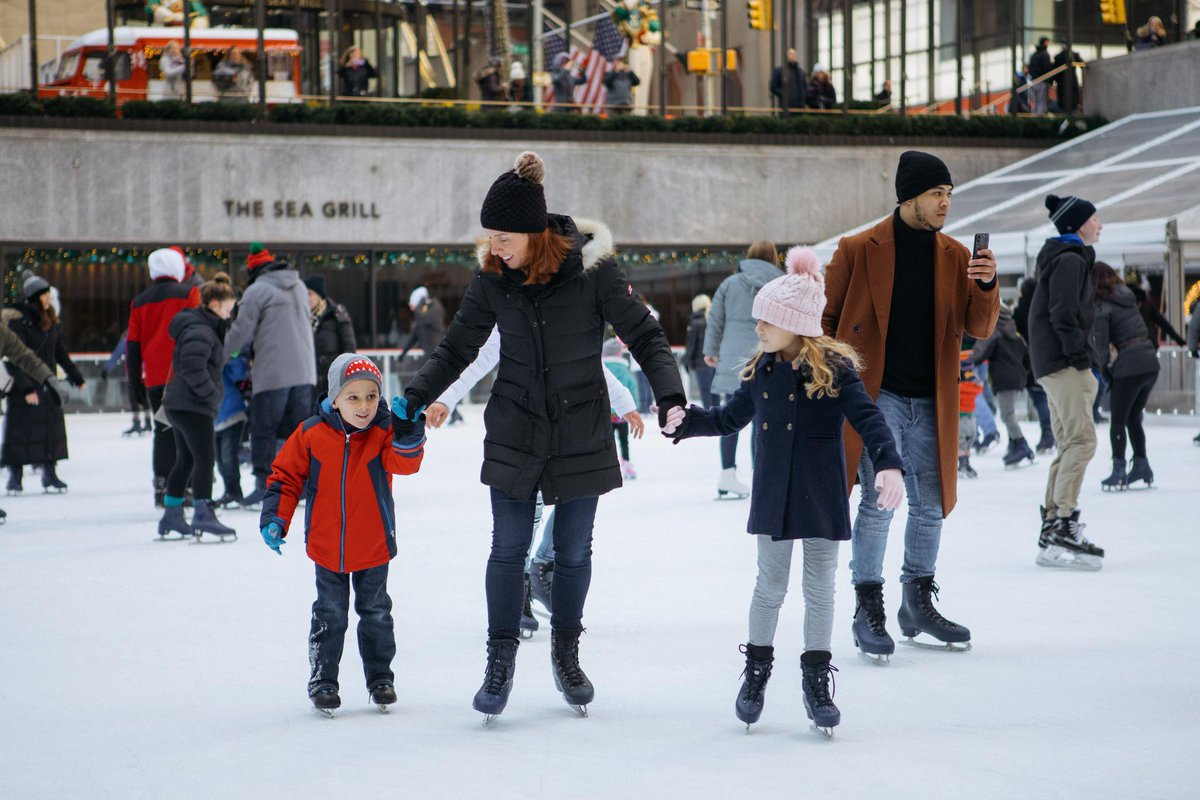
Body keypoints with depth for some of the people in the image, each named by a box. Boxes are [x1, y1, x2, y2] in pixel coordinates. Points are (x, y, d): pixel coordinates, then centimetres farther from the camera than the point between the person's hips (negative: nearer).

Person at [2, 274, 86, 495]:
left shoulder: (52, 321, 9)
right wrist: (26, 388, -20)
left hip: (46, 384, 7)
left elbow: (61, 353, 18)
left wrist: (76, 377, 17)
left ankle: (49, 474, 13)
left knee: (51, 426, 6)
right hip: (23, 385, -6)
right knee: (20, 430, -2)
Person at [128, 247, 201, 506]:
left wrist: (135, 383, 15)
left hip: (154, 379, 4)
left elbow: (133, 345, 11)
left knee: (163, 432, 10)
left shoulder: (140, 302, 12)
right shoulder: (188, 293, -1)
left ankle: (162, 486, 6)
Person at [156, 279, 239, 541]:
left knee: (186, 460, 17)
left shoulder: (207, 328, 18)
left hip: (178, 404, 11)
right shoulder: (199, 331, -16)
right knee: (205, 459, -14)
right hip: (193, 407, -11)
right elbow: (193, 366, -28)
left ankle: (171, 516, 23)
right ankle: (203, 514, -19)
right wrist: (210, 392, -21)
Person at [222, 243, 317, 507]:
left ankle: (264, 484, -1)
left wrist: (218, 360, 7)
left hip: (272, 374, -6)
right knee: (297, 428, 12)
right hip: (304, 371, 6)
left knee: (263, 430, 2)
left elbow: (240, 332, -7)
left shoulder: (256, 291, -8)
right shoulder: (299, 287, 14)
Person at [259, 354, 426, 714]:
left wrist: (407, 432, -41)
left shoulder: (384, 431, -9)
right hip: (327, 546, 0)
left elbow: (405, 463, -24)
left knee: (376, 613, 12)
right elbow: (286, 476, -1)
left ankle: (380, 676, 27)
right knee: (329, 614, 7)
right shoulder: (311, 434, -10)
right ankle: (322, 680, 19)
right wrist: (275, 518, -8)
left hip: (374, 546, 0)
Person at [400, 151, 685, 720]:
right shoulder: (492, 277, -5)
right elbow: (458, 347, 6)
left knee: (573, 551, 8)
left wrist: (669, 395, -21)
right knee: (509, 549, 0)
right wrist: (416, 396, -5)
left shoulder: (591, 268, -14)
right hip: (514, 433, 1)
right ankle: (500, 660, 12)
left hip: (582, 434, -1)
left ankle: (566, 652, 26)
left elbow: (645, 336, -8)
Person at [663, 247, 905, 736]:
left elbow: (868, 419, -16)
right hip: (772, 495, 3)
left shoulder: (834, 369, -10)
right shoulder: (762, 370, 4)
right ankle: (756, 669, 24)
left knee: (820, 590, 5)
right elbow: (730, 417, 16)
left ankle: (816, 680, 14)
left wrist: (888, 465, -29)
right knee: (770, 586, 10)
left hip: (821, 498, -3)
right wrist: (686, 422, 4)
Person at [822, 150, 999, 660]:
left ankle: (919, 606, 25)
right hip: (875, 395, -5)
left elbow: (978, 329, 3)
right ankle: (867, 613, -2)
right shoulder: (858, 251, -5)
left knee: (931, 504, 11)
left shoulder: (954, 256, 6)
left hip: (929, 402, 5)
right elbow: (824, 319, 2)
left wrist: (985, 286, -16)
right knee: (878, 501, -11)